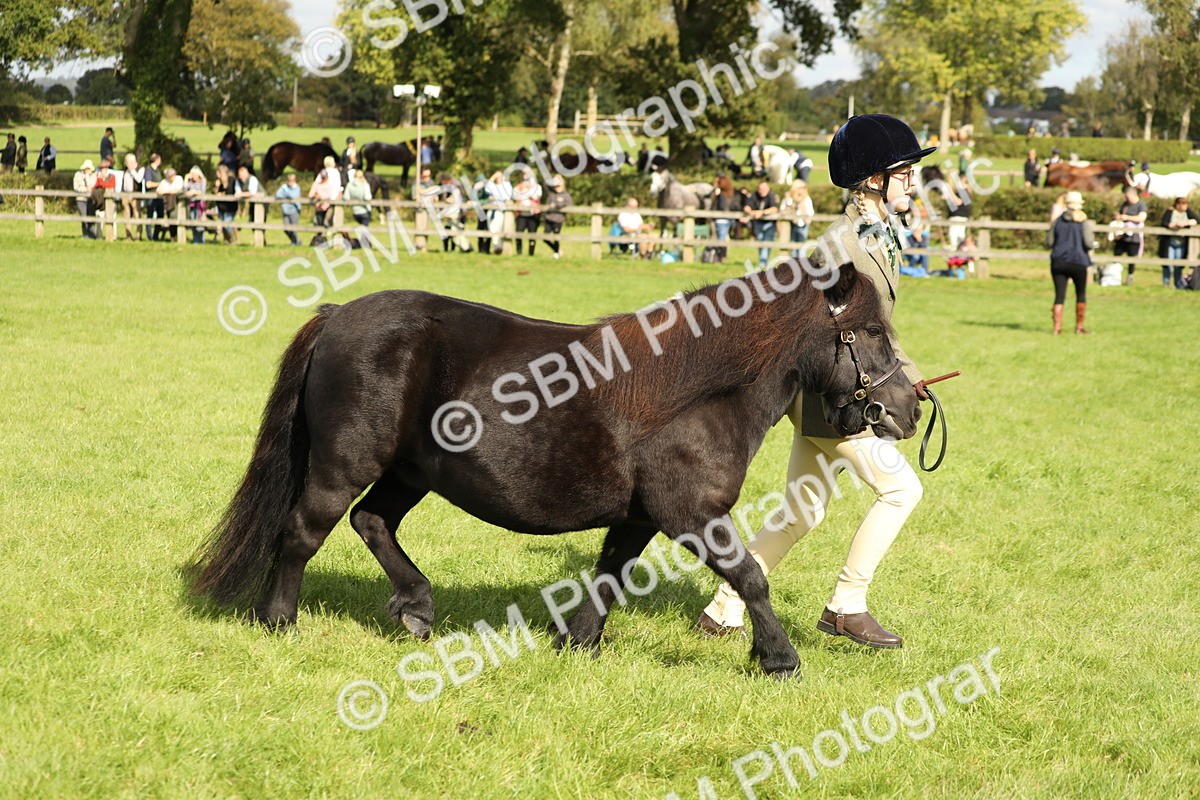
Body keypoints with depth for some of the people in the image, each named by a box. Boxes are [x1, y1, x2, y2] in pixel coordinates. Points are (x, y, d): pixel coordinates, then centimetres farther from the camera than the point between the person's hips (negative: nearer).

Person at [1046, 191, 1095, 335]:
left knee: (1059, 296, 3)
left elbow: (1049, 242, 6)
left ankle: (1057, 327, -7)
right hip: (1078, 262, -2)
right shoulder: (1085, 222, -5)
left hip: (1058, 262, 2)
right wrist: (1091, 247, 9)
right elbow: (1089, 243, -14)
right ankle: (1079, 326, 19)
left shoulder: (1058, 221, 5)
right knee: (1081, 295, 17)